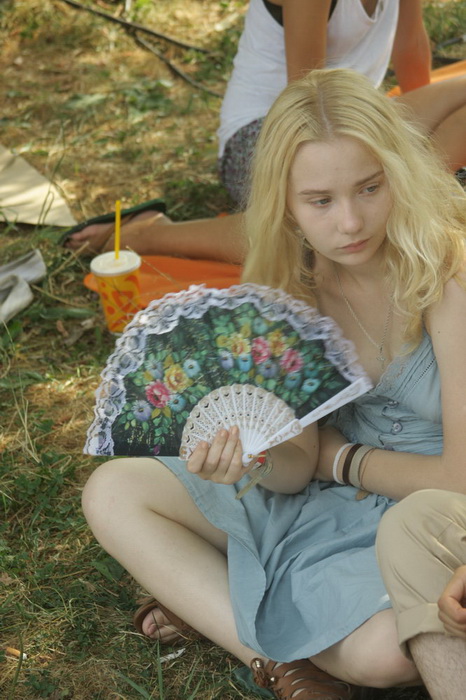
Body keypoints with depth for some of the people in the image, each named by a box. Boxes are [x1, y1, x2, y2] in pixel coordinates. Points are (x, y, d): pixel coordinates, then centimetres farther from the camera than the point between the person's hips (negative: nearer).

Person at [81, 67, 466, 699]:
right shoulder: (297, 281, -6)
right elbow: (300, 466, -6)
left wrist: (338, 454, -7)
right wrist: (251, 456, -29)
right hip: (324, 501, 6)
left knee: (383, 649, -39)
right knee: (112, 492, -7)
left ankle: (210, 604, -9)